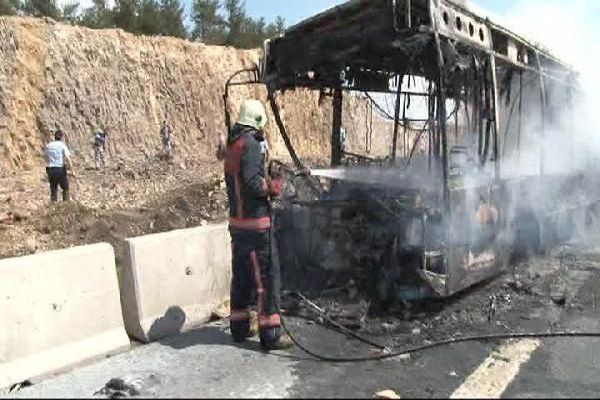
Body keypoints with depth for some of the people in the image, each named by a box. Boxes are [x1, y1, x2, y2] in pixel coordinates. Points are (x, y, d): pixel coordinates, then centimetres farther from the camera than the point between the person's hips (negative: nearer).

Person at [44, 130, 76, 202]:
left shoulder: (48, 145, 8)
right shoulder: (63, 145, -6)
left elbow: (46, 158, 16)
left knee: (53, 189, 11)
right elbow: (68, 159, -15)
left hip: (50, 169, 4)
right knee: (65, 188, 12)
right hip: (60, 169, -4)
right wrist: (72, 171, -12)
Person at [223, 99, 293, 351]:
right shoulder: (250, 143, -15)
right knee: (268, 276, -2)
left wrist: (266, 182, 10)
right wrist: (274, 186, -7)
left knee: (241, 275, 16)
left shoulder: (233, 143, 13)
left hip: (237, 221, 9)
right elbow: (252, 182, -23)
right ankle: (270, 334, 4)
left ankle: (239, 327, 27)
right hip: (255, 222, -9)